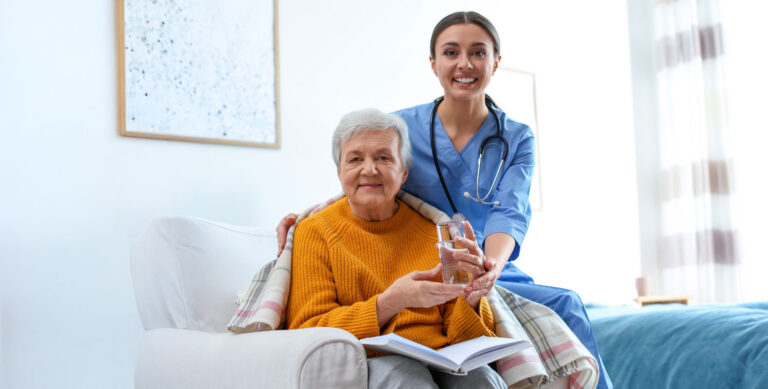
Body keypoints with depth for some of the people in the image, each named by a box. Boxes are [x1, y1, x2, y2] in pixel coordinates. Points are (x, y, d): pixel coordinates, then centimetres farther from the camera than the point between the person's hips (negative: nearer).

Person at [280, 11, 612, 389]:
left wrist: (493, 265, -34)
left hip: (493, 278, 3)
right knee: (564, 304, -25)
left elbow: (509, 213, -11)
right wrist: (302, 220, -17)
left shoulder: (517, 140, 5)